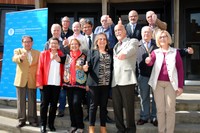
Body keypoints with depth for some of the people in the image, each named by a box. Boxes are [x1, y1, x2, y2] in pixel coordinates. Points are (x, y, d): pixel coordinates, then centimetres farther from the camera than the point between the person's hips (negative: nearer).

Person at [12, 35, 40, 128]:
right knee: (21, 101, 5)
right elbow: (14, 59, -17)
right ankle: (21, 120, 14)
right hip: (20, 80, 0)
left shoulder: (37, 53, 9)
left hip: (32, 80, 0)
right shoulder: (18, 51, 5)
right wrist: (20, 57, -40)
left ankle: (32, 119, 15)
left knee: (32, 101, 5)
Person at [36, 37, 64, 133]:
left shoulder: (61, 55, 8)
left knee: (54, 104, 8)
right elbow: (40, 69, -2)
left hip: (57, 83, 2)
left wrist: (63, 82, -1)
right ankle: (43, 125, 11)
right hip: (46, 83, -2)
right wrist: (39, 82, -9)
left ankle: (51, 124, 19)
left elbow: (63, 69, 8)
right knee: (44, 104, 3)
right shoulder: (43, 54, 2)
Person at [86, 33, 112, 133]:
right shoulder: (92, 52, 6)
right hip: (95, 82, -3)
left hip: (106, 83, 3)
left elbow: (111, 67, 13)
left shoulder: (110, 53, 13)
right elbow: (88, 66, 1)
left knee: (104, 105, 9)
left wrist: (111, 81, 4)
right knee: (94, 105, 3)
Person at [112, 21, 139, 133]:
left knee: (128, 106, -4)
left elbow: (130, 50, -18)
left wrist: (124, 54, -37)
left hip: (126, 79, -6)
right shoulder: (115, 46, 25)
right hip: (115, 80, 7)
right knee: (117, 107, 9)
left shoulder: (133, 41, 4)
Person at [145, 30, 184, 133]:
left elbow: (180, 69, 2)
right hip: (158, 83, 2)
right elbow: (150, 63, -12)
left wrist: (180, 86, -3)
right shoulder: (155, 52, 7)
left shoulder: (175, 52, 3)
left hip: (171, 83, -1)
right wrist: (148, 61, -37)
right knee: (160, 109, 7)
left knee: (170, 109, 1)